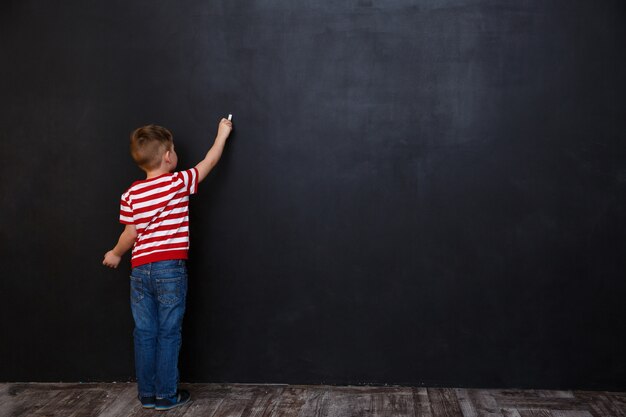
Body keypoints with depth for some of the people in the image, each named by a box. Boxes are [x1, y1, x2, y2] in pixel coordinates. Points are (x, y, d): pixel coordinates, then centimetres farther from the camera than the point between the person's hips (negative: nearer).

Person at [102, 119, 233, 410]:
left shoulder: (131, 193, 3)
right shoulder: (179, 182, -5)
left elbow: (130, 234, 3)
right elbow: (210, 162, 7)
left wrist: (115, 254, 22)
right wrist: (222, 134, 22)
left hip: (140, 269, 4)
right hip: (171, 269, -3)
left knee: (145, 333, 10)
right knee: (169, 333, 4)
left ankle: (146, 394, 19)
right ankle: (166, 395, 10)